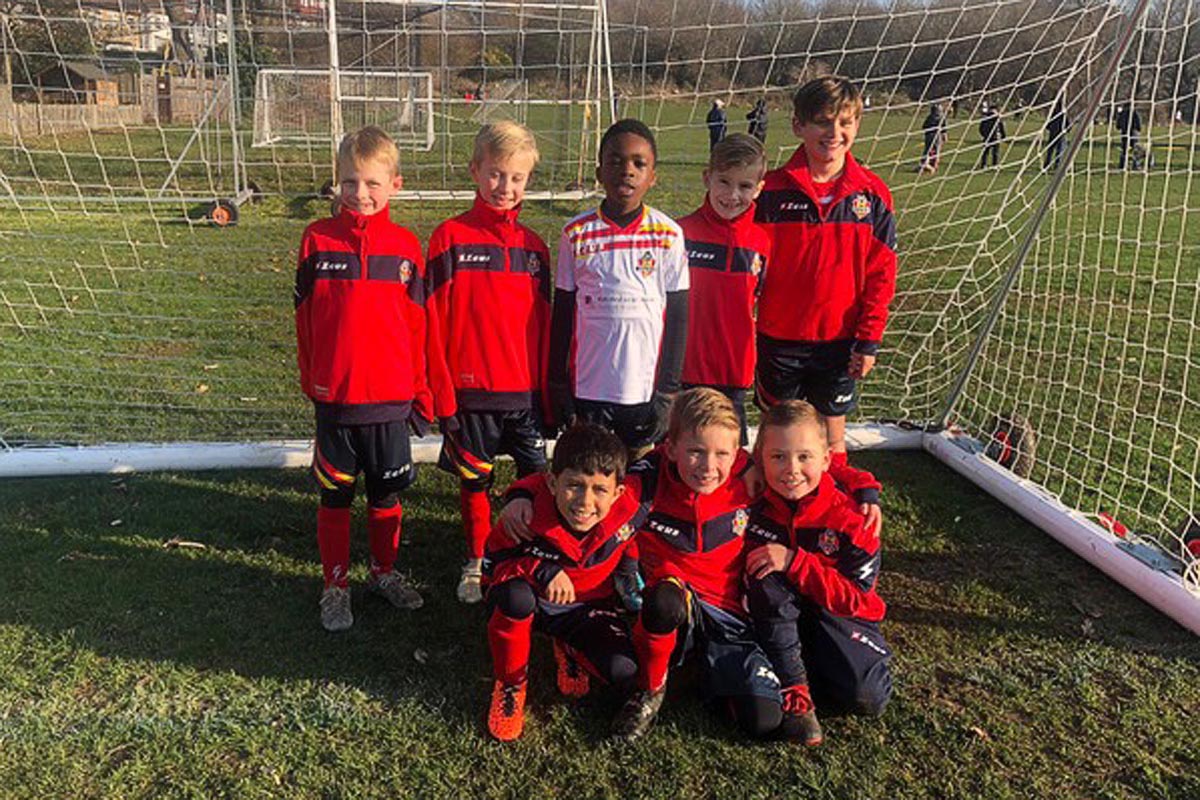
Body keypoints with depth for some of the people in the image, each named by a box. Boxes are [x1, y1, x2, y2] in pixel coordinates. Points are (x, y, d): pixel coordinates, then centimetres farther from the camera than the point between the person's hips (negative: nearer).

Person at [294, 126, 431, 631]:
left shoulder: (406, 247, -2)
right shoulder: (318, 240, -4)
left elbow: (417, 325, 3)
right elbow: (304, 318, 2)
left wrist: (421, 392, 5)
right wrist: (310, 381, 5)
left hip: (390, 397, 1)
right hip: (334, 396, -1)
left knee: (387, 493, 14)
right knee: (335, 495, 10)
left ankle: (384, 571, 34)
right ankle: (335, 585, 25)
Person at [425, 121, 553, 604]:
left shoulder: (533, 245, 5)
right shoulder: (451, 238, -5)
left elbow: (543, 323, 9)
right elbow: (435, 321, -6)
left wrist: (549, 391, 6)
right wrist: (442, 392, -8)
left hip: (526, 391, 3)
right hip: (470, 390, -2)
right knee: (474, 480, 11)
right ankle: (475, 562, 31)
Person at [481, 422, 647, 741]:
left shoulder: (628, 515, -23)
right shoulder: (528, 515, -29)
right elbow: (493, 562, -18)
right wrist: (541, 569, -32)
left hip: (588, 606, 2)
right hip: (533, 601, -1)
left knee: (621, 669, -24)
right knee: (515, 596, -38)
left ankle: (569, 650, 14)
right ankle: (509, 685, -8)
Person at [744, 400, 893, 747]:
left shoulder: (849, 516, -17)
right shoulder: (758, 509, -10)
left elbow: (856, 597, -21)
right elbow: (749, 571, 5)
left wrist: (795, 562, -30)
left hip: (840, 616, -1)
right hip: (781, 616, 2)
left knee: (869, 697, -24)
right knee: (767, 579, -30)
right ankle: (794, 690, -21)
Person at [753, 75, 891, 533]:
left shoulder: (871, 194, -3)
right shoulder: (774, 191, -6)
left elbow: (881, 272, 1)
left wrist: (869, 339, -3)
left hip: (841, 340, 1)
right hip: (779, 338, -1)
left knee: (831, 446, 12)